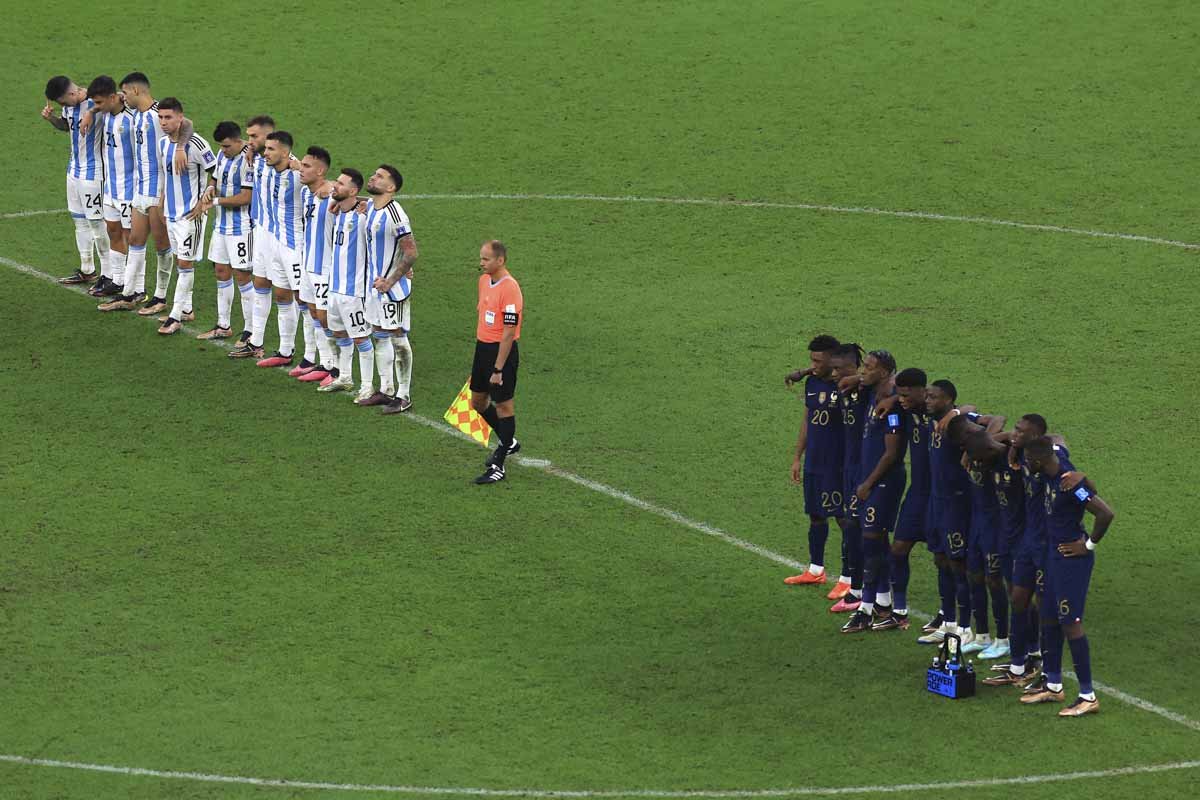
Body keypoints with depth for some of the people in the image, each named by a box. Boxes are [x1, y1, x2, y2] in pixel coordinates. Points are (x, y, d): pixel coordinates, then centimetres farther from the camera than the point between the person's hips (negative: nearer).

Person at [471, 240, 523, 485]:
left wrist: (498, 369, -21)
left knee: (503, 405, 0)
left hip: (502, 350, -9)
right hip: (482, 347, 9)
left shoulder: (510, 289, -21)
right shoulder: (484, 281, 7)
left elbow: (509, 333, -21)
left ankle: (498, 466, 4)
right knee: (477, 401, 17)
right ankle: (508, 442, 38)